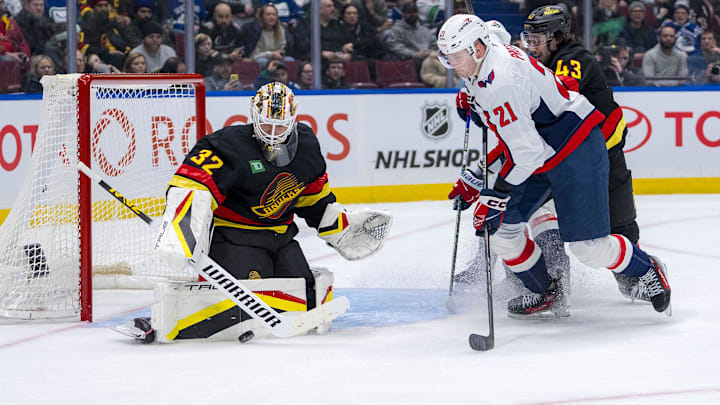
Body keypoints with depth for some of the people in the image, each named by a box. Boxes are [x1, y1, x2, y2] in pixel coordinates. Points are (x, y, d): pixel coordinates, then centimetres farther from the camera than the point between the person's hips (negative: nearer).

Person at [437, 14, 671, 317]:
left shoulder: (502, 83, -29)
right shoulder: (481, 67, 1)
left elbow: (528, 153, -30)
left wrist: (494, 196, -24)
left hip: (576, 153, -10)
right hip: (540, 156, 10)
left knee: (587, 245, -12)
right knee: (498, 225, 2)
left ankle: (647, 271, 14)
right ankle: (543, 292, 19)